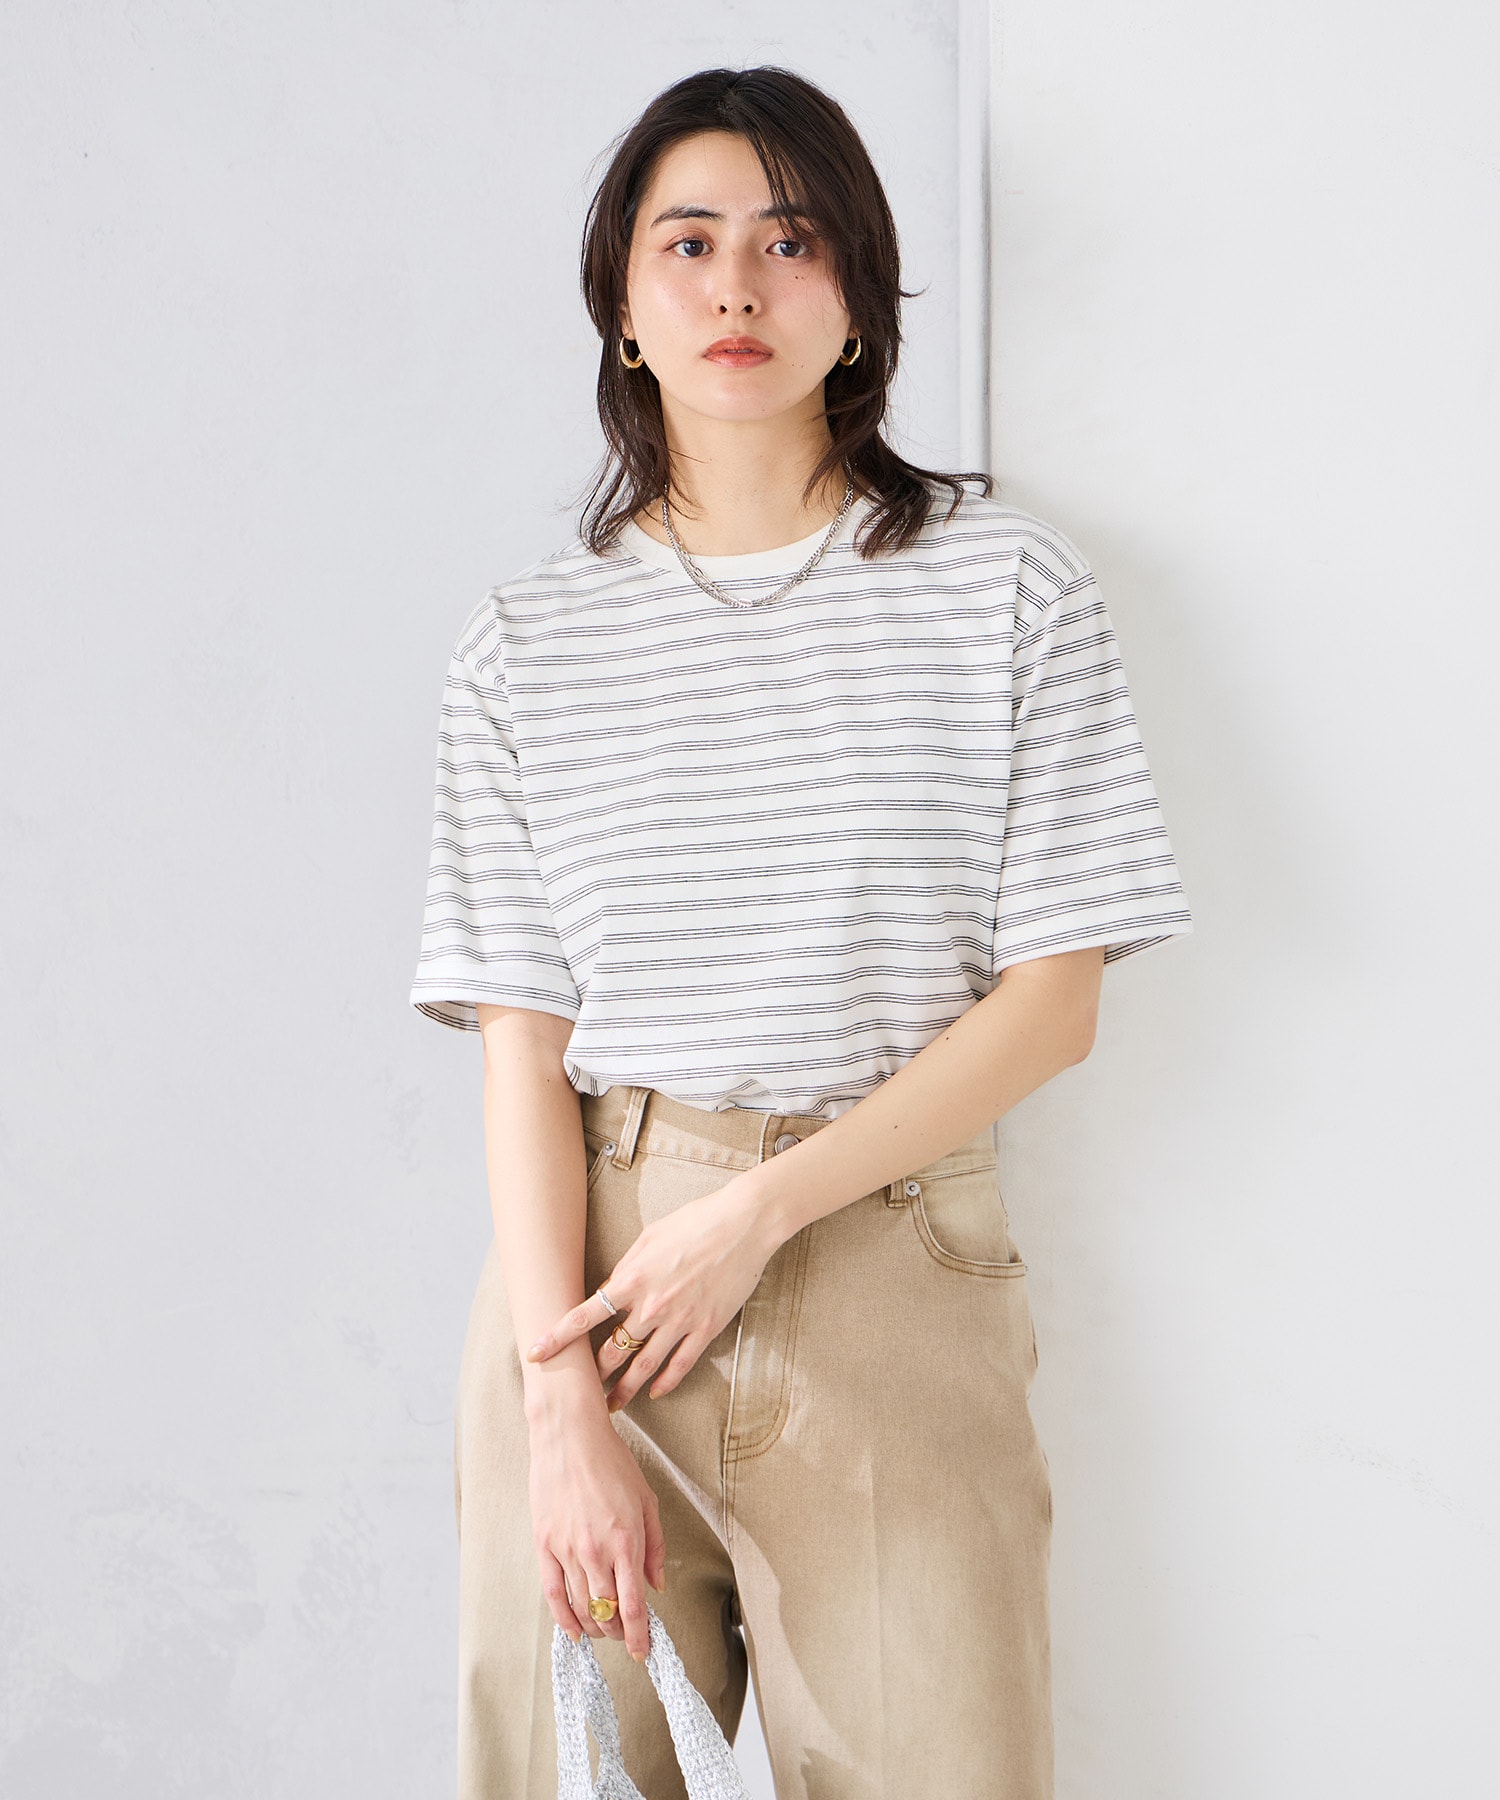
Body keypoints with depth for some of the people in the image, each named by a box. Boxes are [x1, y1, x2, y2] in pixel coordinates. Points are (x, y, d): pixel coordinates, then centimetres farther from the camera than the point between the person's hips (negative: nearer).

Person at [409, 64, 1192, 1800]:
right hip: (586, 1259, 1)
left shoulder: (1002, 585, 3)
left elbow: (1053, 1000, -1)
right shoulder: (529, 638, 6)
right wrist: (561, 1403, -10)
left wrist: (759, 1212, -10)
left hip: (890, 1255, -1)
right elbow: (521, 1037, 0)